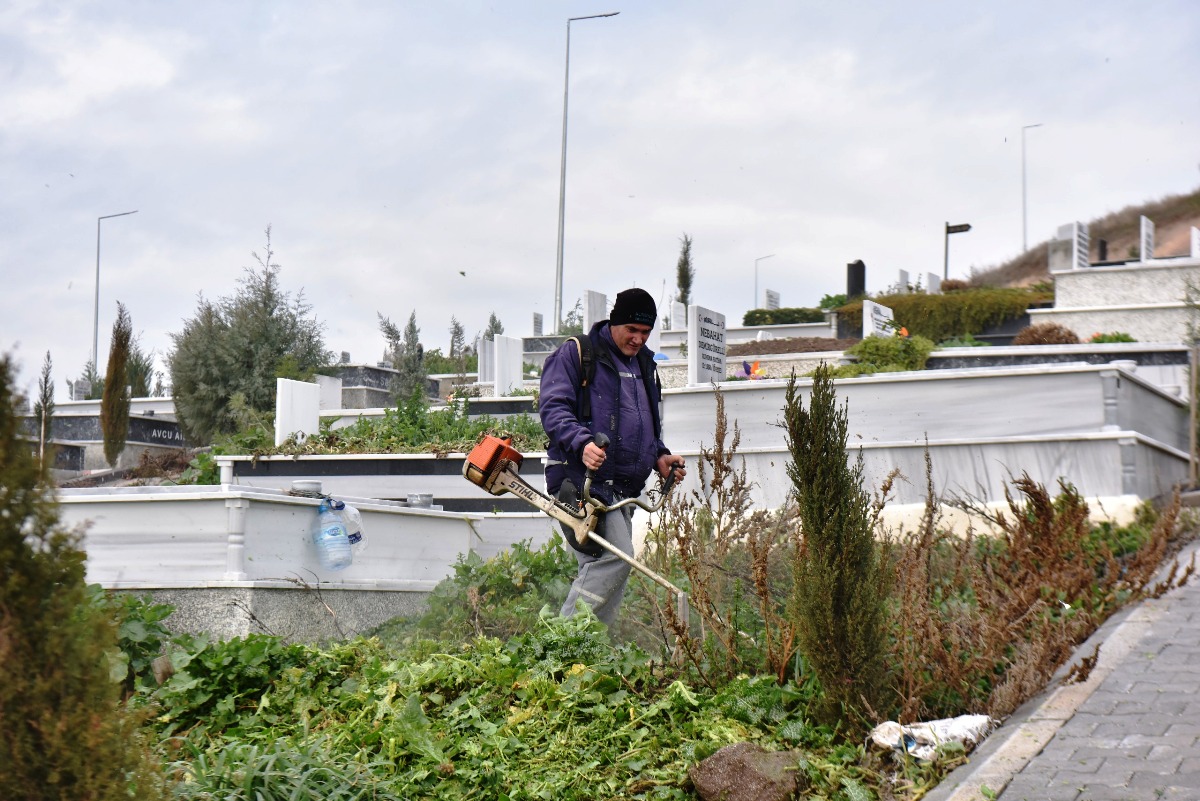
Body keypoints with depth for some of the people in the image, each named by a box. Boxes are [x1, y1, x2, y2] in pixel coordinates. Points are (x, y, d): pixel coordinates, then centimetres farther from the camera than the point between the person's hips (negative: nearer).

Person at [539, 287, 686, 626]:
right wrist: (582, 443, -28)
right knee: (616, 556, -21)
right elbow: (553, 407, -11)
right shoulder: (576, 354, 0)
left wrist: (658, 457, 13)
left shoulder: (644, 365, 24)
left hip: (622, 488, 8)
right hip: (581, 478, -8)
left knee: (600, 570, 6)